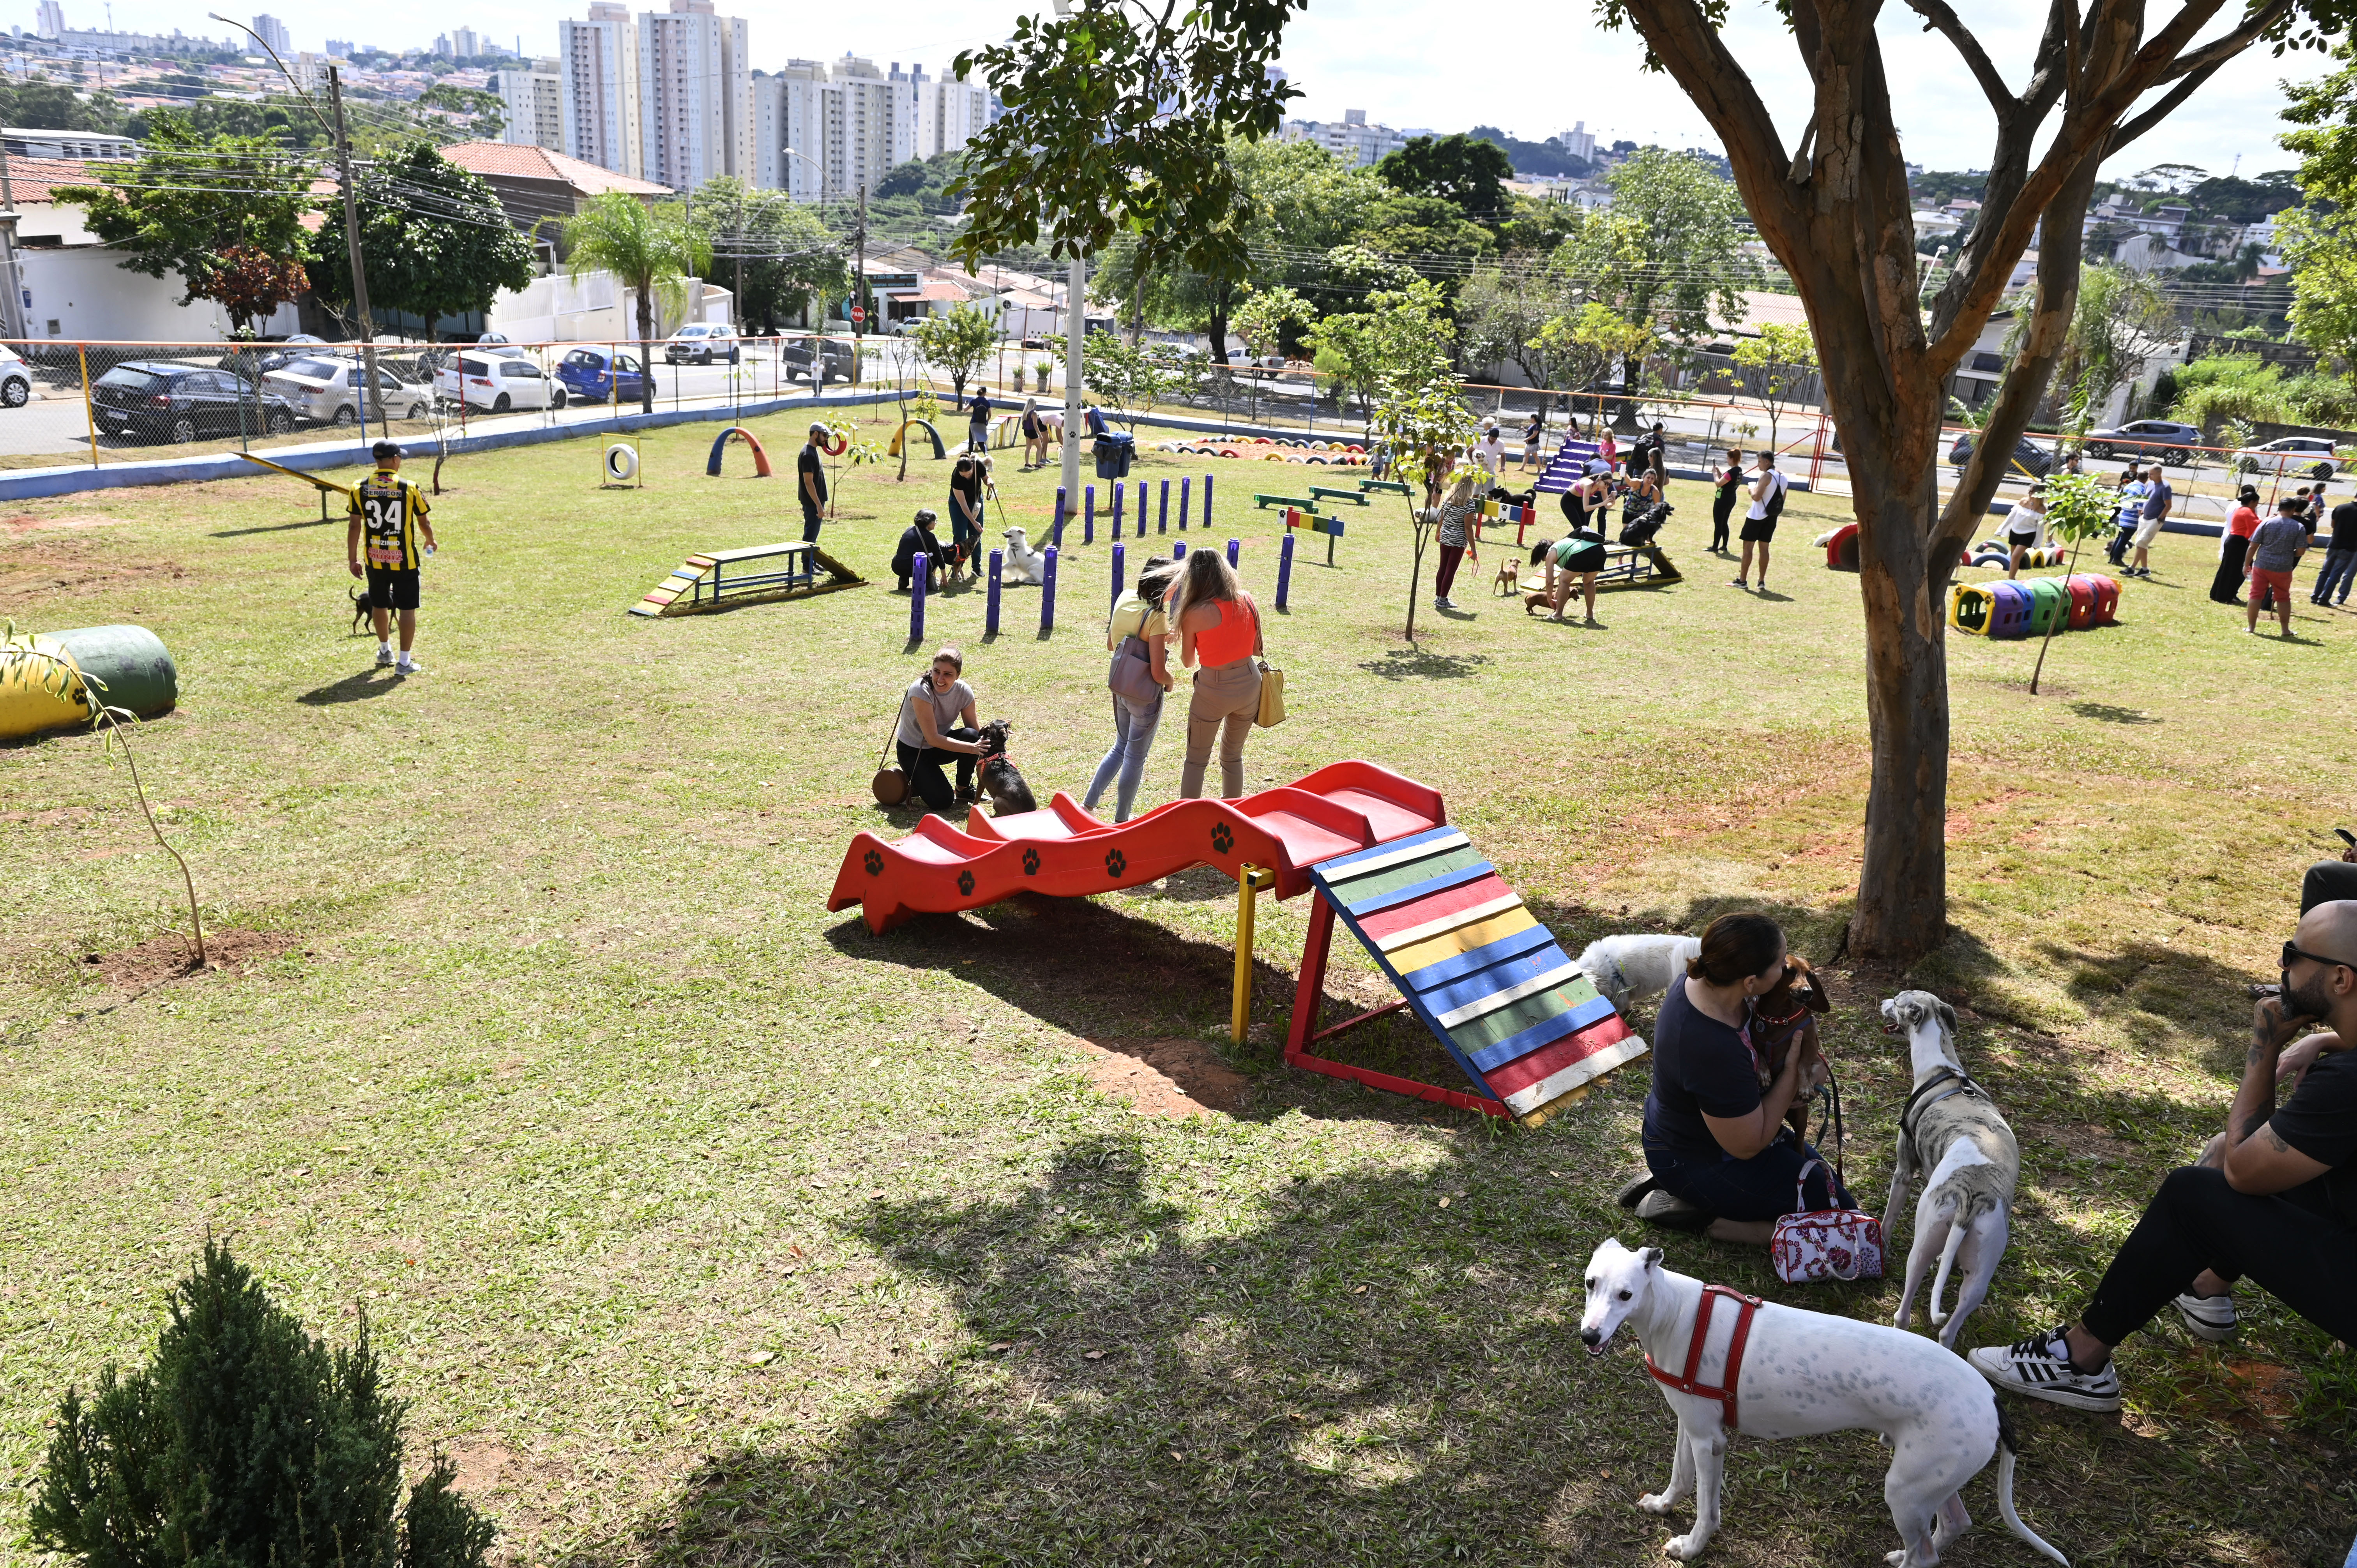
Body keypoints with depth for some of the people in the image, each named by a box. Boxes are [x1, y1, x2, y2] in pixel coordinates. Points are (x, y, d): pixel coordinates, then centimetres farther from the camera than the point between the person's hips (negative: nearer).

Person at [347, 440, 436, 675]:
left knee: (379, 605, 22)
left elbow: (355, 527, -3)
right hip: (405, 561, -3)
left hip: (375, 560, 3)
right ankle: (405, 661, 7)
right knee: (407, 608, 5)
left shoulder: (360, 489, -4)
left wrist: (352, 559, 6)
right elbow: (424, 523, -2)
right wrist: (430, 541, 20)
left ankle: (385, 650, 40)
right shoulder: (410, 489, -11)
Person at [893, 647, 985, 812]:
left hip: (942, 744, 4)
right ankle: (913, 781, 11)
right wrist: (973, 748, -40)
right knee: (942, 802, -22)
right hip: (913, 751, -4)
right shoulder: (921, 690, -30)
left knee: (971, 735, -28)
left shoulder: (964, 691, -16)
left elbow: (976, 729, -9)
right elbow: (933, 739, -33)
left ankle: (964, 789, -5)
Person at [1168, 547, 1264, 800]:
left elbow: (1188, 662, -4)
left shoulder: (1195, 613, -16)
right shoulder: (1248, 602, -5)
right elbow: (1256, 649, 3)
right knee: (1233, 756, 23)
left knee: (1196, 760, 12)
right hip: (1249, 683, 4)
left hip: (1214, 690, -4)